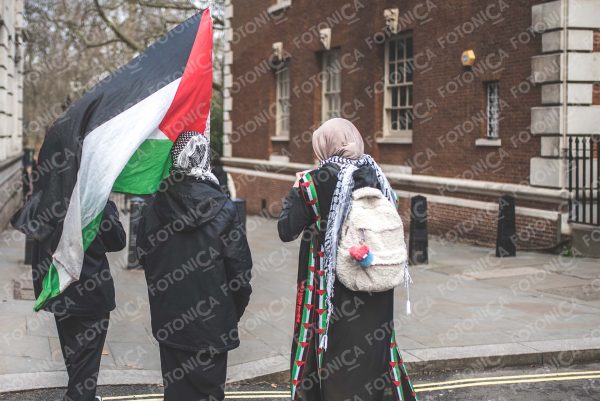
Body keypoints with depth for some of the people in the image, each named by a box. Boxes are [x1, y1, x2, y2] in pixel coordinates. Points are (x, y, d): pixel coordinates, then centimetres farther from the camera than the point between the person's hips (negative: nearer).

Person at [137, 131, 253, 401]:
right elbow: (239, 265, -9)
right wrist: (236, 309, 5)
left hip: (168, 319, 3)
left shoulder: (154, 208, -3)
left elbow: (143, 257, 6)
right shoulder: (223, 209, -12)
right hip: (212, 318, -3)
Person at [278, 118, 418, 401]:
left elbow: (286, 231, -11)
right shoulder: (376, 177, -1)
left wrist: (295, 191, 1)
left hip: (328, 286, -3)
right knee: (372, 345, 17)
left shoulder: (313, 182, -13)